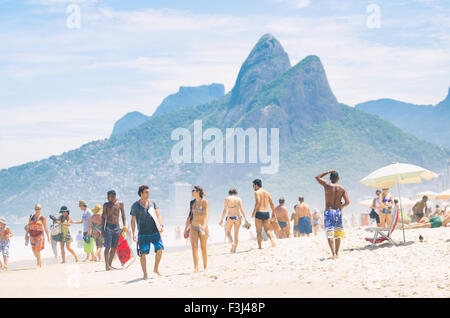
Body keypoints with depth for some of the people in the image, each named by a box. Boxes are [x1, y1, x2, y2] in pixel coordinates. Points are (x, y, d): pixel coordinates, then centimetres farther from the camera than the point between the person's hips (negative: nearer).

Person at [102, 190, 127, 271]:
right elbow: (103, 217, 5)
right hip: (108, 227, -3)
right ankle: (107, 265, -7)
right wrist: (102, 229, 0)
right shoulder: (106, 205, 3)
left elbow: (123, 215, 11)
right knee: (108, 247, -7)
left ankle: (110, 264, 12)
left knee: (114, 247, 4)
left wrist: (124, 225, -2)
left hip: (117, 227, 3)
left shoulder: (120, 204, 7)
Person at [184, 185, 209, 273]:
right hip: (193, 227, 4)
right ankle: (196, 268, -18)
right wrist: (186, 228, 17)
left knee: (203, 248, 5)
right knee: (194, 246, -12)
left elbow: (207, 215, -18)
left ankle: (205, 267, 21)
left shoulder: (205, 202, -8)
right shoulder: (192, 203, 7)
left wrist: (204, 225, -34)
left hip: (203, 228, -3)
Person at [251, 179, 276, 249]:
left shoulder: (257, 192, -4)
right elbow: (272, 204, 11)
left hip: (259, 213, -5)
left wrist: (254, 211, -12)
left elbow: (258, 202, -19)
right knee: (268, 230, 11)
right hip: (266, 213, 5)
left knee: (259, 231, 4)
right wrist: (273, 214, 16)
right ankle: (272, 239, -18)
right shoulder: (267, 192, 14)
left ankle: (260, 247, 1)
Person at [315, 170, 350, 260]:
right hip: (338, 212, 3)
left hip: (328, 212, -3)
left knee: (330, 234, -8)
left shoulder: (327, 185, -3)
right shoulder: (342, 188, 2)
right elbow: (347, 202, -4)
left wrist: (328, 172, 16)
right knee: (338, 234, 15)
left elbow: (317, 177, 14)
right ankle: (337, 253, 20)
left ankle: (333, 253, -23)